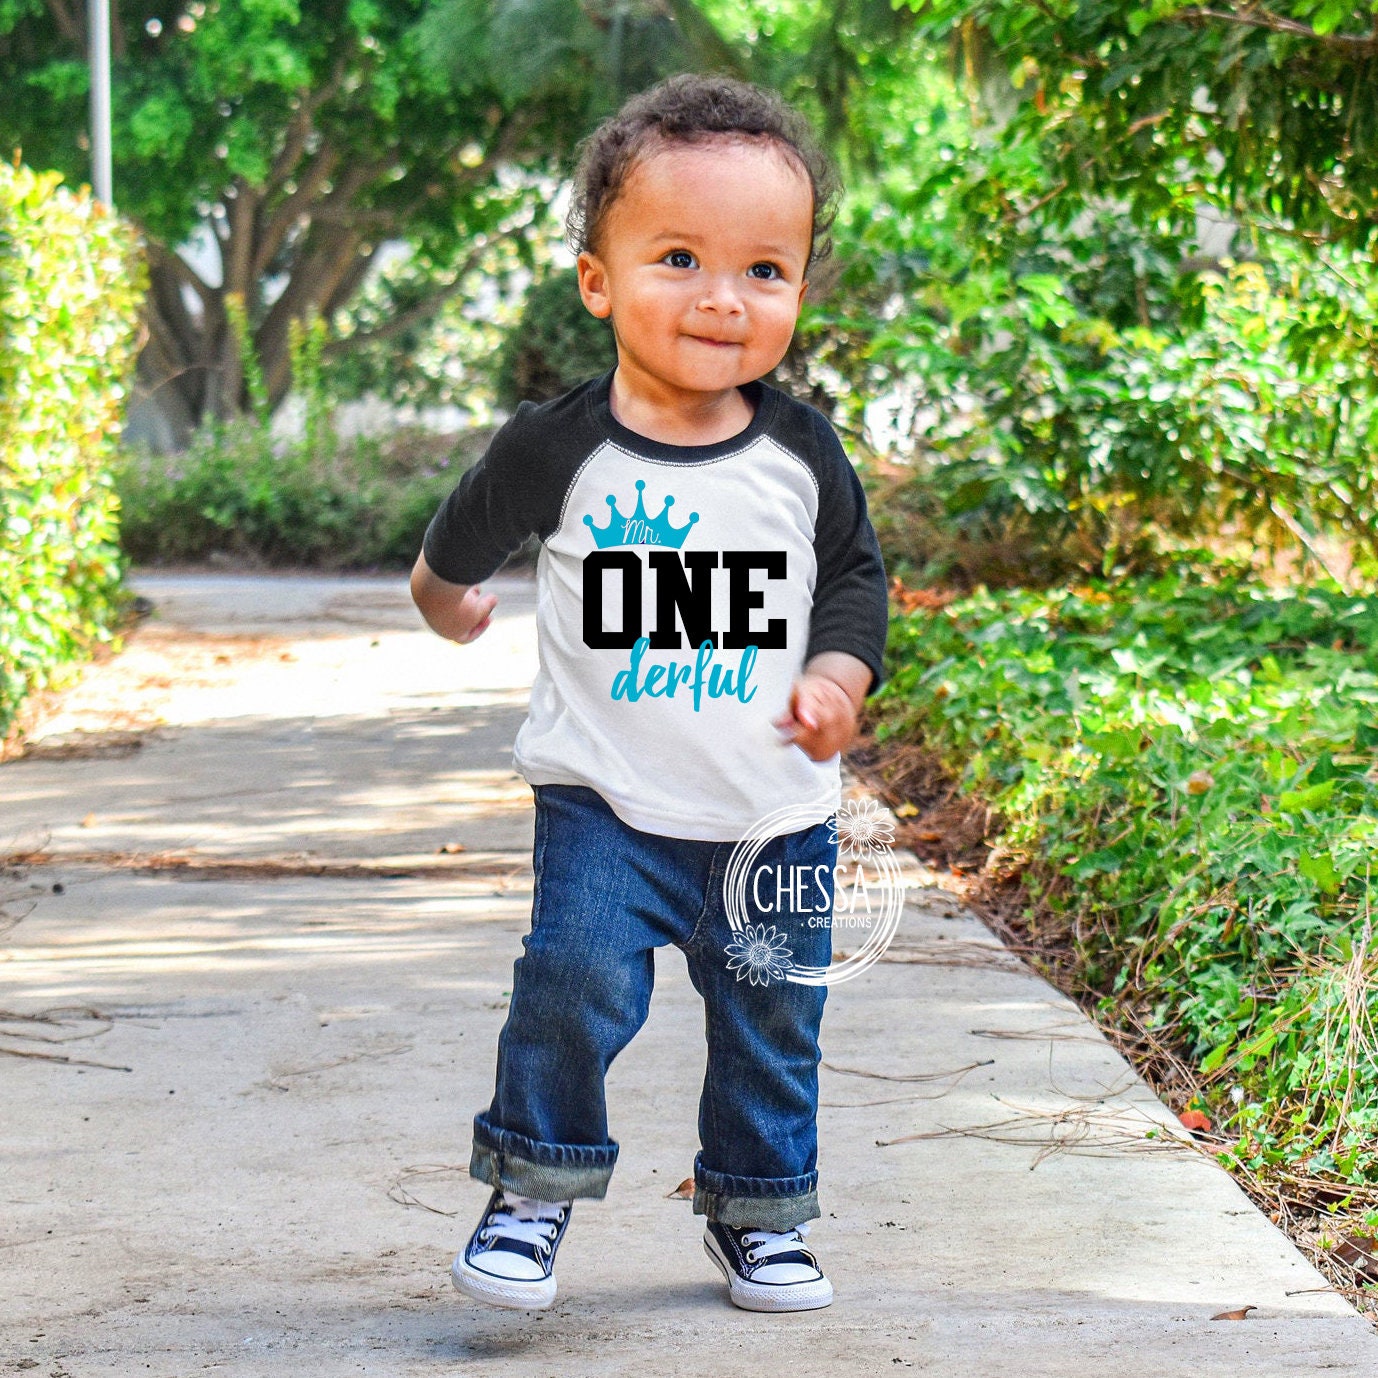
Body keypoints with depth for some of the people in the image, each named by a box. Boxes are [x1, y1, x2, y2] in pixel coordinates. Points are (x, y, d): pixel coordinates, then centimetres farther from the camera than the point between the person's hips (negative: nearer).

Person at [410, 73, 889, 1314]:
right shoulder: (562, 448, -10)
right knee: (575, 984, -15)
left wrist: (838, 676, -7)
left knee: (772, 1019, 10)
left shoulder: (804, 453, -5)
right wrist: (444, 591, 30)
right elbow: (471, 534, 11)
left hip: (774, 811, 2)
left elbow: (856, 572, 10)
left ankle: (759, 1212, 29)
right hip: (605, 803, -2)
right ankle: (536, 1186, 6)